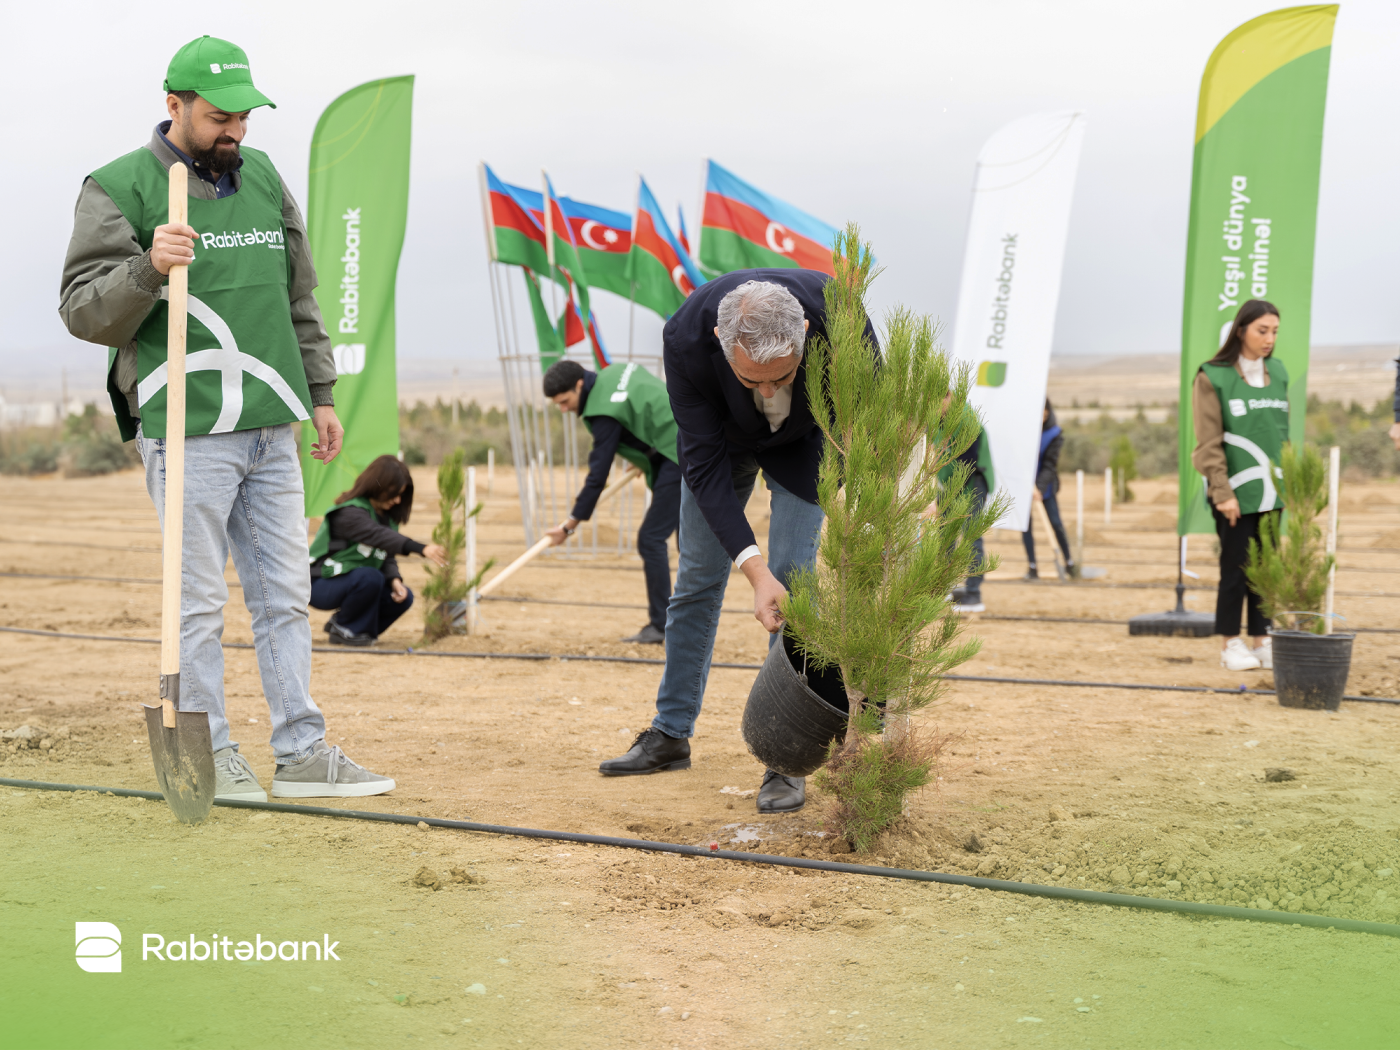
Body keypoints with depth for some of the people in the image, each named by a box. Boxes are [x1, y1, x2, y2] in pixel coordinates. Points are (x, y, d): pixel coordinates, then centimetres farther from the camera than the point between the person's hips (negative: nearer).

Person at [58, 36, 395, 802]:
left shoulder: (264, 178, 15)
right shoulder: (121, 188, -4)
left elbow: (298, 299, 22)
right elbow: (83, 310, -8)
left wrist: (320, 394, 18)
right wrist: (148, 267, -26)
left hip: (271, 429, 6)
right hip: (188, 431, -6)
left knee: (285, 594, 8)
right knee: (199, 602, -1)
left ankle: (301, 753, 15)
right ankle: (210, 755, 10)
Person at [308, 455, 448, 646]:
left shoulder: (386, 514, 6)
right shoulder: (349, 513, -24)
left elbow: (387, 555, 4)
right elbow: (379, 536, -41)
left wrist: (395, 580, -19)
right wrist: (422, 549, -54)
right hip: (320, 585, -9)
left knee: (403, 597, -9)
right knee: (370, 577, -35)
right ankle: (342, 630, -12)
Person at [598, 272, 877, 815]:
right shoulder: (685, 338, -40)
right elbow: (703, 463, -32)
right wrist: (754, 569, -41)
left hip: (803, 439, -1)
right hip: (721, 437, 1)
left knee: (792, 580, -11)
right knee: (697, 578, 6)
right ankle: (671, 734, 20)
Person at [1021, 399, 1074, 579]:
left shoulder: (1055, 434, -15)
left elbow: (1049, 466, -20)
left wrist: (1039, 487, -33)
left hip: (1045, 483, -1)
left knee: (1056, 522, -4)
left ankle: (1069, 561, 13)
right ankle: (1032, 566, 3)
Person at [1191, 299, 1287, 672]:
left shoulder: (1278, 373, 10)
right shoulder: (1213, 377, -6)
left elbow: (1282, 431, 15)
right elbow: (1209, 443, -8)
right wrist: (1222, 492, -13)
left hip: (1271, 489, 5)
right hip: (1236, 489, -5)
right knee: (1236, 568, -1)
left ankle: (1262, 641, 16)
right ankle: (1230, 645, 9)